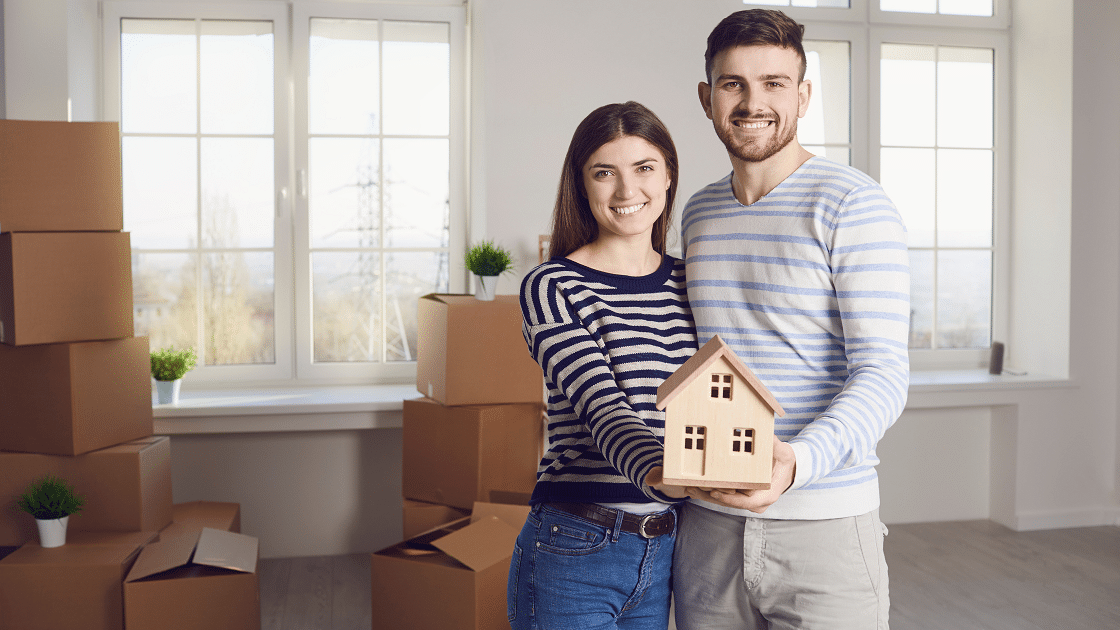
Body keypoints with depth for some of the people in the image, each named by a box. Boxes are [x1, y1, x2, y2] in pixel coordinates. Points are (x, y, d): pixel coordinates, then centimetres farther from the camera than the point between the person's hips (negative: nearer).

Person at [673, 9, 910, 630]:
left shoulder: (853, 205, -7)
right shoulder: (697, 213, 11)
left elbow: (882, 374, -14)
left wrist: (797, 461, -31)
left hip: (824, 527, -4)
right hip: (706, 526, 5)